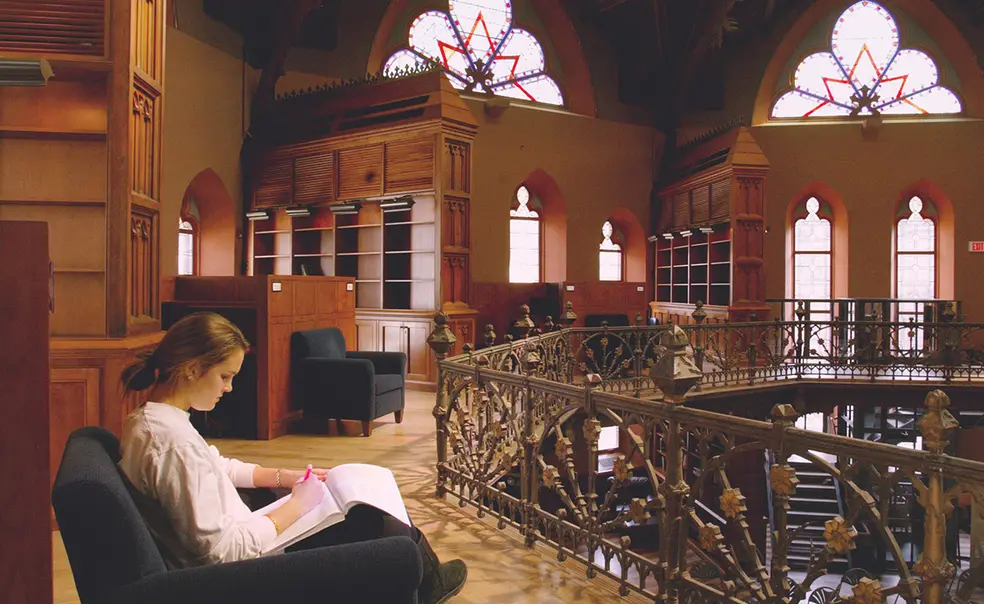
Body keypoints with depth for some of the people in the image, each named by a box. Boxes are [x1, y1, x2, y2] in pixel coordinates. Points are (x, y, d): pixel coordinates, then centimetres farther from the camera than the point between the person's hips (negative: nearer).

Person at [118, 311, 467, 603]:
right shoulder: (174, 441, -30)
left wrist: (284, 477, 6)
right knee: (388, 528, -4)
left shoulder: (146, 420, 2)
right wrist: (296, 506, -19)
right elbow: (223, 550, -30)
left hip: (245, 540, 10)